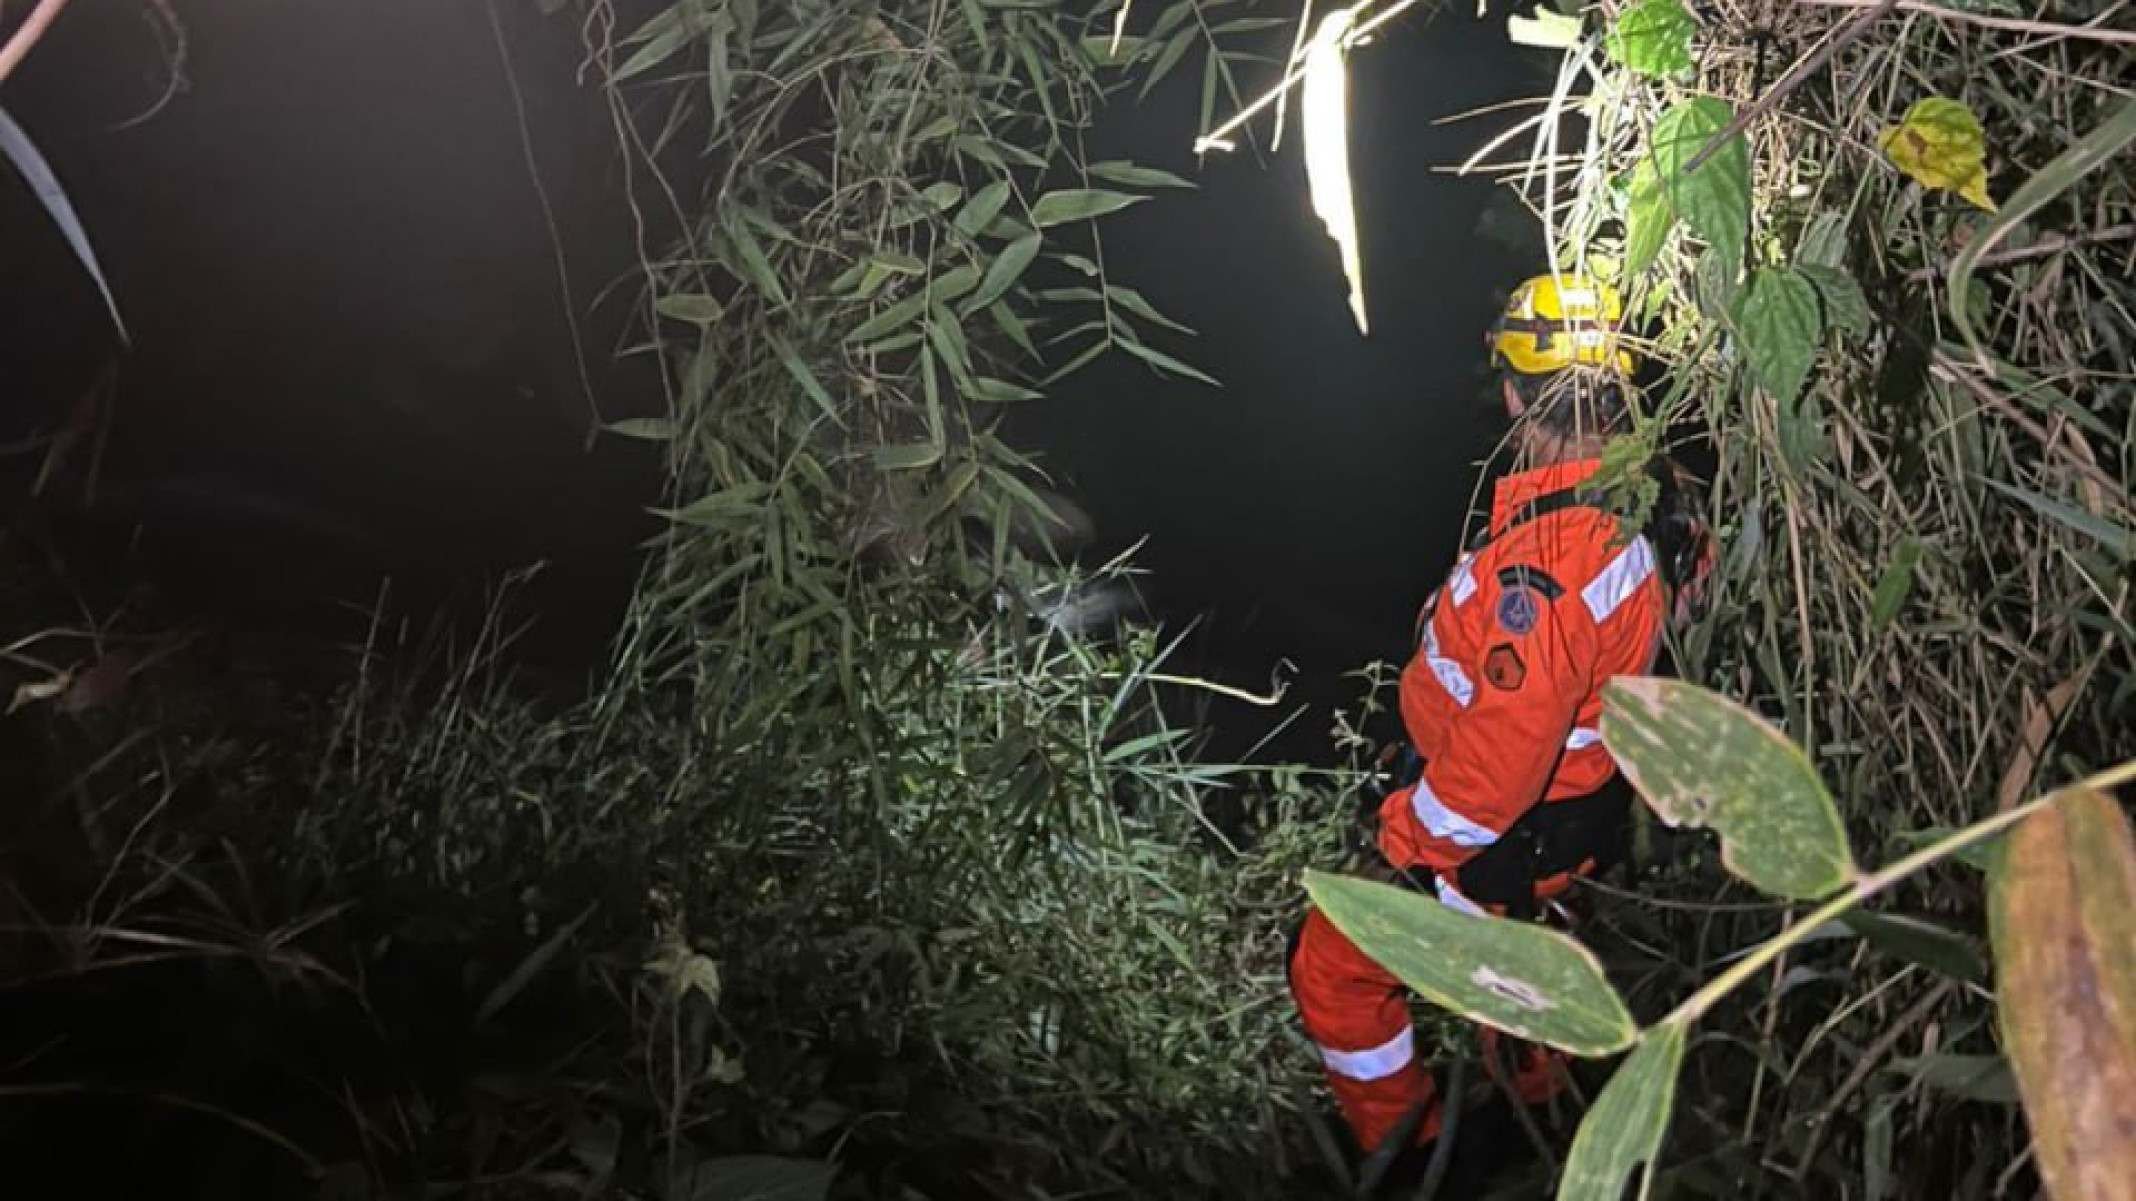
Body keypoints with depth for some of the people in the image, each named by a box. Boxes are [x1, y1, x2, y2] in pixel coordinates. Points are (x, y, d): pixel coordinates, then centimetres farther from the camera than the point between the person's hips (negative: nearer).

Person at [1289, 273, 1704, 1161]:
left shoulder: (1541, 565, -38)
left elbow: (1500, 751, -34)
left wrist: (1415, 847, -20)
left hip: (1507, 836, -9)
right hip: (1585, 802, 9)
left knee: (1334, 970, 10)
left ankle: (1407, 1149, 29)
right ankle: (1534, 1093, 57)